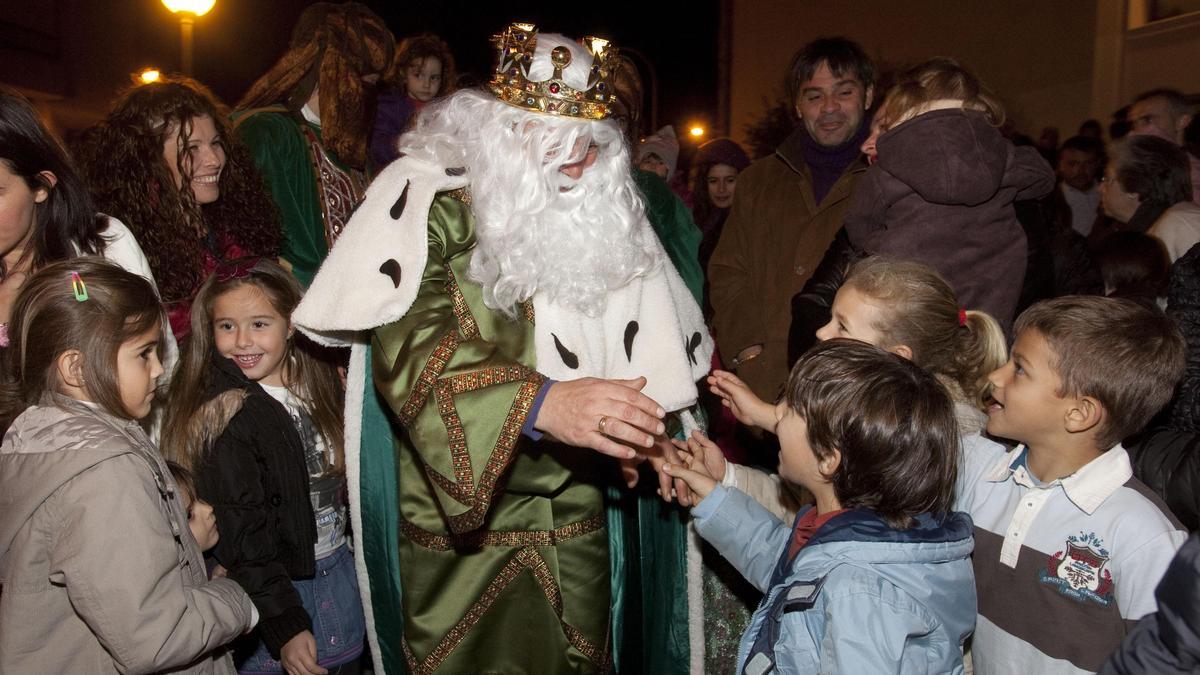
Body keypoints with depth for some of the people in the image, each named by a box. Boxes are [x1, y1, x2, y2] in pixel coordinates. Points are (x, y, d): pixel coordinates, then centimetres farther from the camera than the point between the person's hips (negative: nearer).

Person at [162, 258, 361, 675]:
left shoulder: (320, 380, -1)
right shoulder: (222, 420, -19)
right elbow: (239, 539, -18)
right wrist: (284, 627, -20)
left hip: (340, 569, 6)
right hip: (276, 585, -6)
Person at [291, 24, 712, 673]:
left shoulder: (606, 211, 3)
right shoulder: (436, 200, -13)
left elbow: (650, 347, 7)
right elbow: (408, 343, -28)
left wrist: (656, 435, -10)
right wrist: (539, 403, -42)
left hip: (576, 520, 5)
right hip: (463, 522, -4)